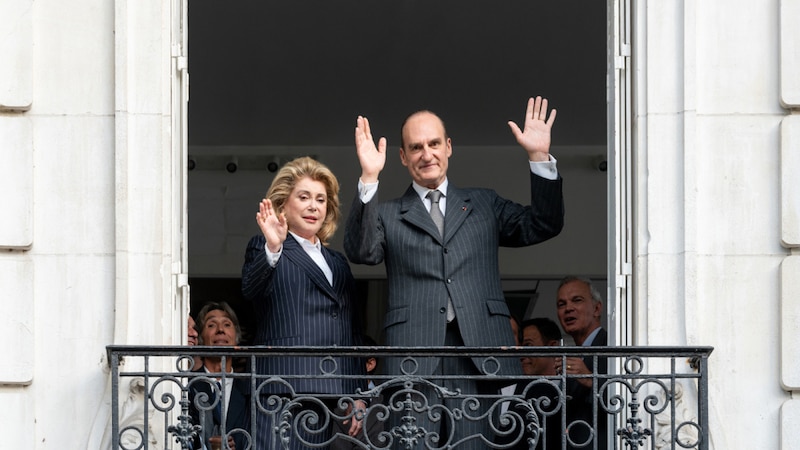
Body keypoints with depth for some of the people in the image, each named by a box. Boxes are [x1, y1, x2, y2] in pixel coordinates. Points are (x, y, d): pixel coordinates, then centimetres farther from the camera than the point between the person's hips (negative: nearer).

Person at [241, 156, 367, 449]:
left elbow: (352, 334, 23)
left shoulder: (338, 263, 24)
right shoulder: (264, 250, 7)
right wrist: (272, 249, -34)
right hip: (283, 390, -6)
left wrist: (358, 395, 16)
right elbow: (251, 289, -16)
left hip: (328, 392, 6)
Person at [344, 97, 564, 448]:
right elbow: (360, 251, -3)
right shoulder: (387, 215, 17)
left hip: (480, 354, 1)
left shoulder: (484, 204, 22)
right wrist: (369, 180, -12)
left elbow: (543, 226, 13)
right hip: (415, 359, -1)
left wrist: (539, 157, 3)